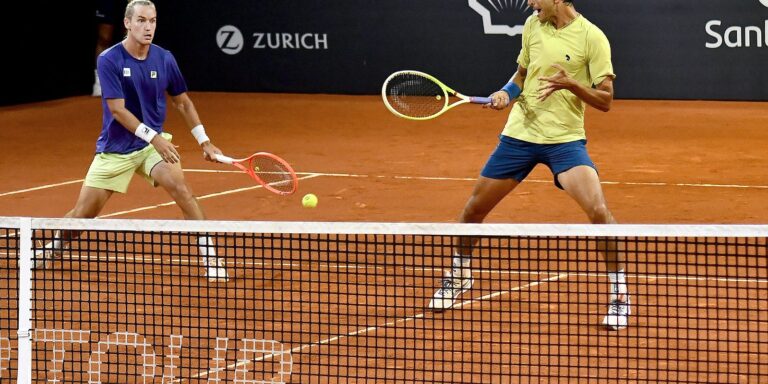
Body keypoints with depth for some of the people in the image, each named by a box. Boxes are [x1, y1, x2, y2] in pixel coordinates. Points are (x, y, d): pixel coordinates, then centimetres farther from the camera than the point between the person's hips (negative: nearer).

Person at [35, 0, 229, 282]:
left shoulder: (164, 60, -4)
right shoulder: (109, 61, -16)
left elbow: (182, 102, 9)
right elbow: (117, 110, -20)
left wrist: (204, 141, 4)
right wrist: (153, 137, -28)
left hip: (154, 142, 2)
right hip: (115, 149, -2)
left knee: (178, 185, -27)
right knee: (82, 214, 3)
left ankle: (210, 255, -21)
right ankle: (51, 251, 33)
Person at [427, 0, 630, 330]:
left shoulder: (592, 37, -11)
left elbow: (605, 100, -10)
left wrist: (571, 84, -26)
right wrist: (506, 92, -1)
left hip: (565, 138, -5)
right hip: (520, 132, 5)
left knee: (598, 210, -24)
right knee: (474, 209, 10)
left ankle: (619, 295, -9)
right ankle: (458, 276, 37)